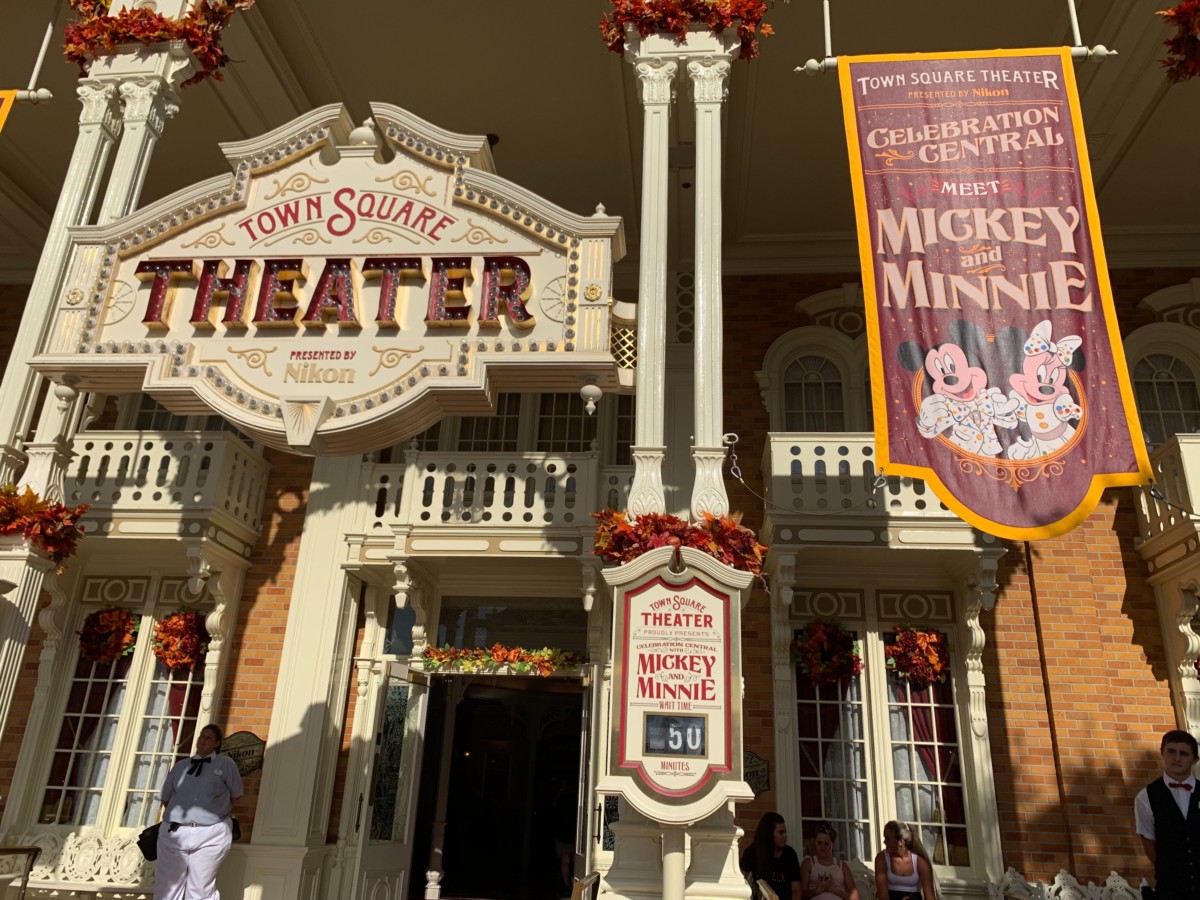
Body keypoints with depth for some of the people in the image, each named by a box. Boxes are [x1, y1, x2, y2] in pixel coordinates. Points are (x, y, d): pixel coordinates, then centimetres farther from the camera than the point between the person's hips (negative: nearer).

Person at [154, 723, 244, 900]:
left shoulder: (226, 764, 7)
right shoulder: (180, 766, 17)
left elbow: (234, 795, 11)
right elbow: (165, 799, 22)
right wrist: (179, 814, 13)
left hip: (211, 834, -3)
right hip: (174, 832, 3)